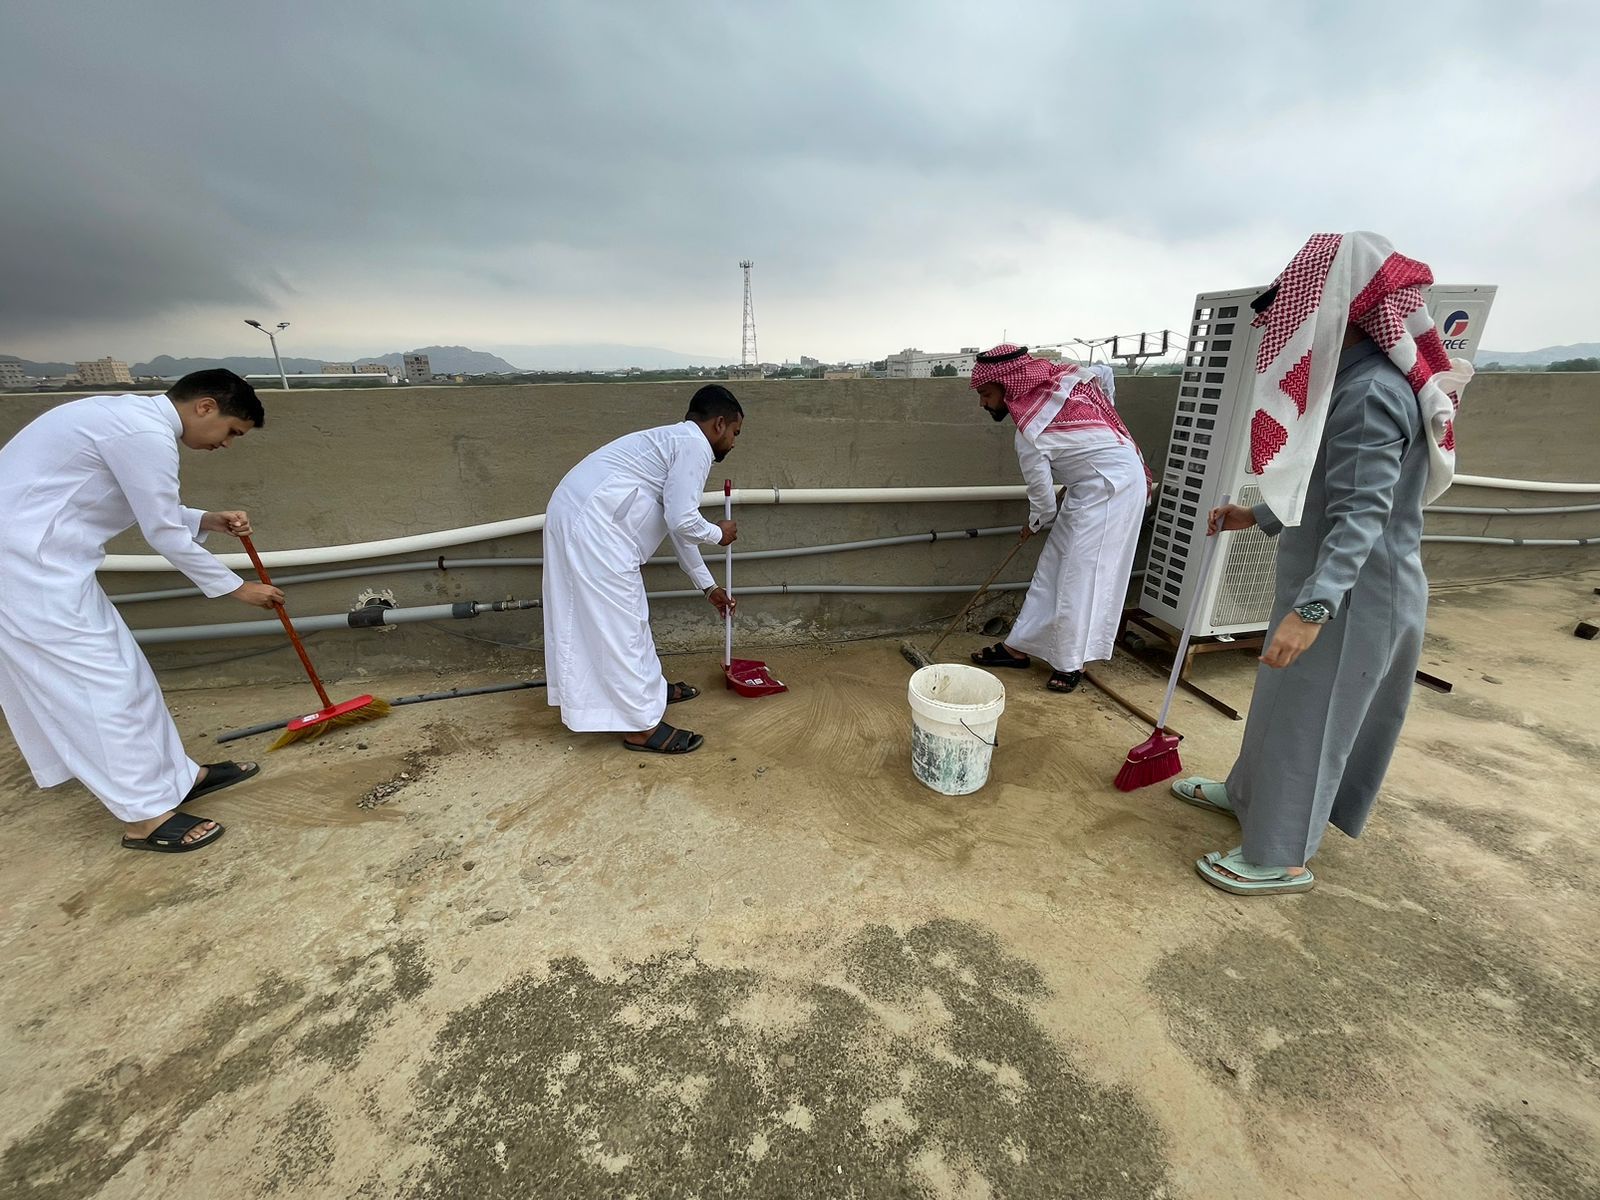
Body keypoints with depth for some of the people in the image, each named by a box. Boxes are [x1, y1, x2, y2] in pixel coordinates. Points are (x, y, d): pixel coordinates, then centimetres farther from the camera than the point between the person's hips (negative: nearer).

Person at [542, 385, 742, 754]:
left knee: (627, 615, 20)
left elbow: (678, 527, 29)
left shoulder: (675, 441, 24)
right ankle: (641, 726, 6)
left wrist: (708, 586, 33)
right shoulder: (695, 445, -7)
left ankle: (650, 688, 36)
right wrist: (718, 533, 7)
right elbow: (682, 521, -15)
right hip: (593, 525, -10)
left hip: (579, 515, 10)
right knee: (619, 622, -4)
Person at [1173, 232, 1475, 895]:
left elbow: (1361, 516, -30)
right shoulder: (1356, 378, 10)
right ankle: (1248, 793, 41)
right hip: (1332, 581, 10)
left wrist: (1312, 608, -38)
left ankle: (1280, 857, 19)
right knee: (1283, 699, 22)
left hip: (1352, 591, -10)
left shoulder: (1370, 392, -23)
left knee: (1307, 713, 2)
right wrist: (1258, 517, 23)